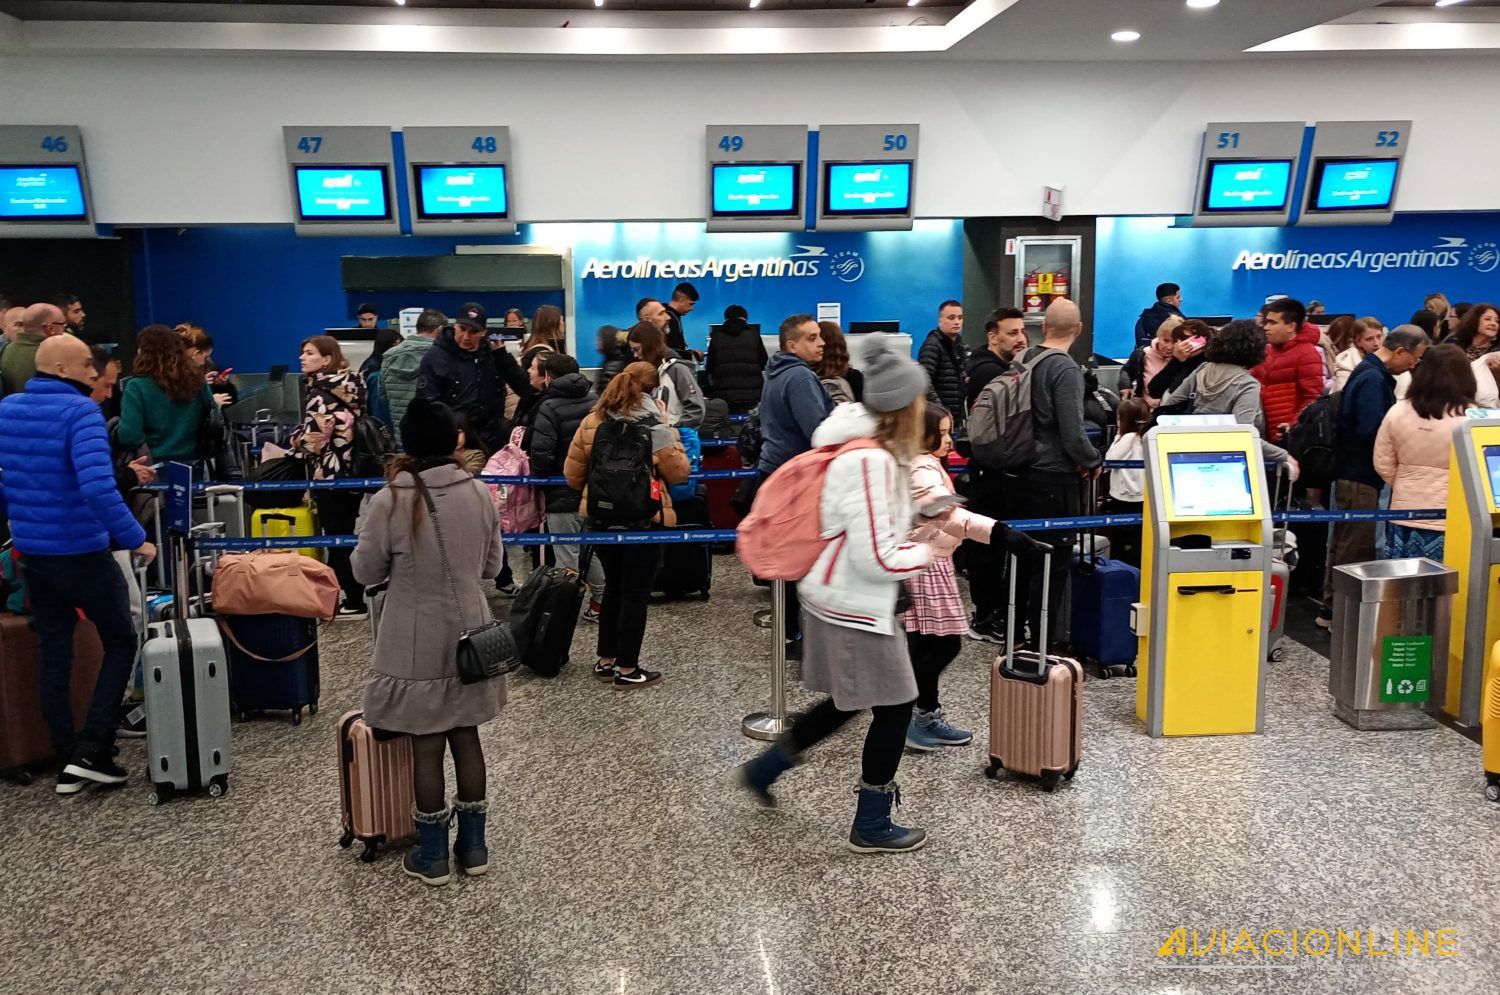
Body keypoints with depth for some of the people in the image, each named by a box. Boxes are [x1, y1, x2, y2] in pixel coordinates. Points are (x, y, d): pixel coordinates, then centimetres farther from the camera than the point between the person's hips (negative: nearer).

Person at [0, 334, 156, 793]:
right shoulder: (80, 411, -18)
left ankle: (67, 762, 19)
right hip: (82, 553, -7)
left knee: (52, 652, 13)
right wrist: (135, 539, -24)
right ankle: (91, 751, 3)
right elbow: (97, 489, -31)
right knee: (120, 643, 9)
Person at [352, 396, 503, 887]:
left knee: (427, 747, 8)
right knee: (467, 738, 15)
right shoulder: (478, 493, -5)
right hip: (469, 635, 4)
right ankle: (473, 845, 26)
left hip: (417, 646, -4)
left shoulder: (391, 501, -17)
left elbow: (365, 572, -5)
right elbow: (491, 566, 5)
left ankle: (433, 855, 21)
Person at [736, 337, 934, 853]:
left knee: (846, 702, 23)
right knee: (894, 708, 4)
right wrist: (927, 552, -10)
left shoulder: (875, 449, 5)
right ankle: (872, 826, 19)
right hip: (855, 606, -10)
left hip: (840, 598, 10)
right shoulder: (871, 462, -26)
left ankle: (764, 769, 35)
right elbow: (877, 559, -27)